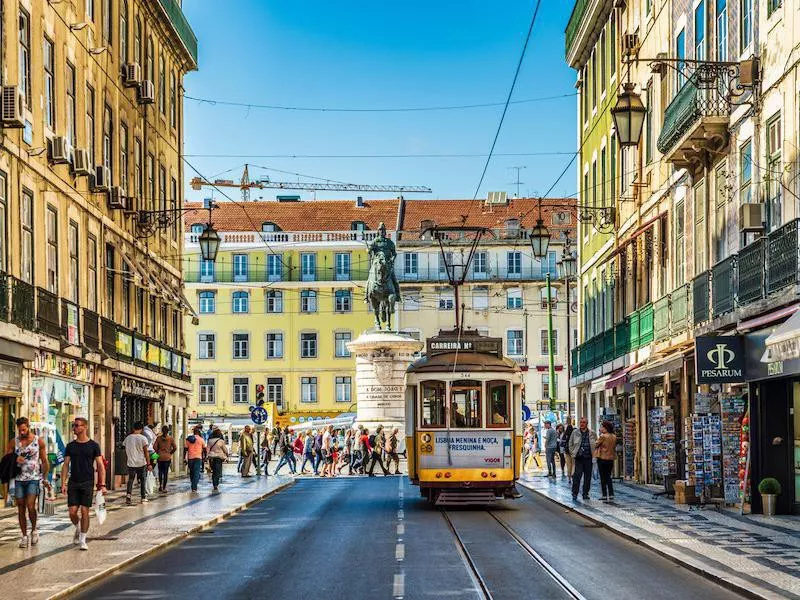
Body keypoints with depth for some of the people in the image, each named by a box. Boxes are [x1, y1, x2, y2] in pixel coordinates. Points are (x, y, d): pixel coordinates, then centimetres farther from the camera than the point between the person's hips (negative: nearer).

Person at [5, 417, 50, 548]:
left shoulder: (38, 441, 3)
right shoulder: (14, 442, 6)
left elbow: (45, 462, 9)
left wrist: (45, 479, 7)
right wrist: (14, 460, -13)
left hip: (34, 479, -2)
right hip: (19, 479, 3)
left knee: (30, 505, -16)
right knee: (21, 508, 3)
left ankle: (34, 529, 6)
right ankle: (24, 536, 11)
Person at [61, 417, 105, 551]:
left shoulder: (93, 445, 0)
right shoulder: (70, 446, 8)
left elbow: (100, 466, -1)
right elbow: (66, 465, 8)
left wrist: (102, 484, -9)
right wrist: (63, 483, -2)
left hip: (87, 483, -2)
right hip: (73, 483, 2)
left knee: (85, 511, -4)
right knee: (72, 511, -3)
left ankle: (82, 540, 5)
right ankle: (78, 529, 27)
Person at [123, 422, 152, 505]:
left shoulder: (128, 438, 1)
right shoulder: (143, 438, -8)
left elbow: (126, 452, 14)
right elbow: (146, 452, -9)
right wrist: (149, 464, -6)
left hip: (131, 463, 2)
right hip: (141, 463, -2)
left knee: (130, 479, 8)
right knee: (142, 480, 11)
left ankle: (128, 494, -12)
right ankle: (143, 497, 16)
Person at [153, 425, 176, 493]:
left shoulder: (159, 438, -3)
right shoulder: (170, 438, -4)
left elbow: (154, 446, -8)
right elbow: (175, 447, -7)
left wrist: (157, 452, 7)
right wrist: (171, 453, 8)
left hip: (160, 457, 1)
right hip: (167, 457, -1)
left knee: (160, 471, 17)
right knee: (166, 472, 4)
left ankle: (160, 485, 8)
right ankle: (164, 487, 3)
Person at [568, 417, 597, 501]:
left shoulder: (592, 433, 6)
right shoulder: (575, 432, 5)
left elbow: (596, 444, 16)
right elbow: (570, 443, 13)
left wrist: (594, 453, 6)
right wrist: (572, 453, 4)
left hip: (588, 457, 1)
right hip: (579, 457, -1)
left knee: (588, 476, 5)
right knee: (577, 475, -8)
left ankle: (585, 493, 14)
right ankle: (574, 493, -2)